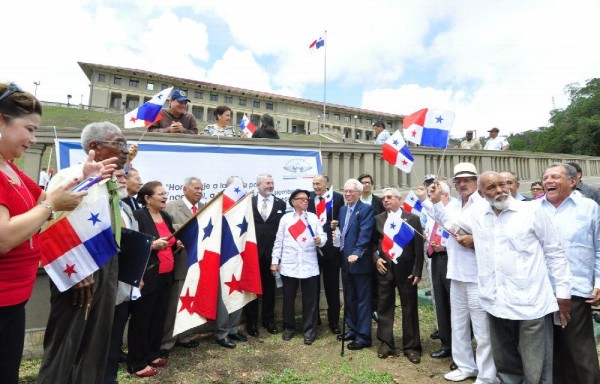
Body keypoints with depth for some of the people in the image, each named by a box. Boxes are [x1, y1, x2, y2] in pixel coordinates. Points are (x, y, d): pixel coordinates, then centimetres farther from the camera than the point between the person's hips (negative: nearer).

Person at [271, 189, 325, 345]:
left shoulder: (313, 218, 5)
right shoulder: (285, 218, 5)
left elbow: (323, 236, -1)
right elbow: (278, 241, 4)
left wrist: (320, 240, -24)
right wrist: (275, 261, 1)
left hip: (310, 265, 0)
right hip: (289, 265, 0)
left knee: (310, 300, 7)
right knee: (288, 298, 12)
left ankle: (309, 330, 23)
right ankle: (289, 328, 31)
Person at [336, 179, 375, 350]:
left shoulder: (366, 209, -11)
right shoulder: (343, 209, 14)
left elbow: (365, 234, -22)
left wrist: (357, 253, -31)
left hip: (359, 261, -8)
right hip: (345, 260, 8)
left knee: (362, 299, 4)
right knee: (349, 298, 18)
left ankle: (363, 336, 15)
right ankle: (353, 329, 34)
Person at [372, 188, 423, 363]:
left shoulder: (413, 219, -2)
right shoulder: (378, 219, 7)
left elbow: (419, 247, -4)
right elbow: (373, 242, 11)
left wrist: (417, 271, -8)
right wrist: (376, 258, -6)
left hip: (406, 270, -2)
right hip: (384, 269, 2)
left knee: (410, 309, 8)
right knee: (384, 307, 9)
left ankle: (411, 346, 22)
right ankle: (386, 343, 24)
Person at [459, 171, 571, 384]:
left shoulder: (532, 211, -4)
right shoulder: (477, 216, 5)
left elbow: (555, 253, 1)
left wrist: (563, 292, 0)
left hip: (530, 304, -3)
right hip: (496, 305, 4)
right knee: (505, 366, 19)